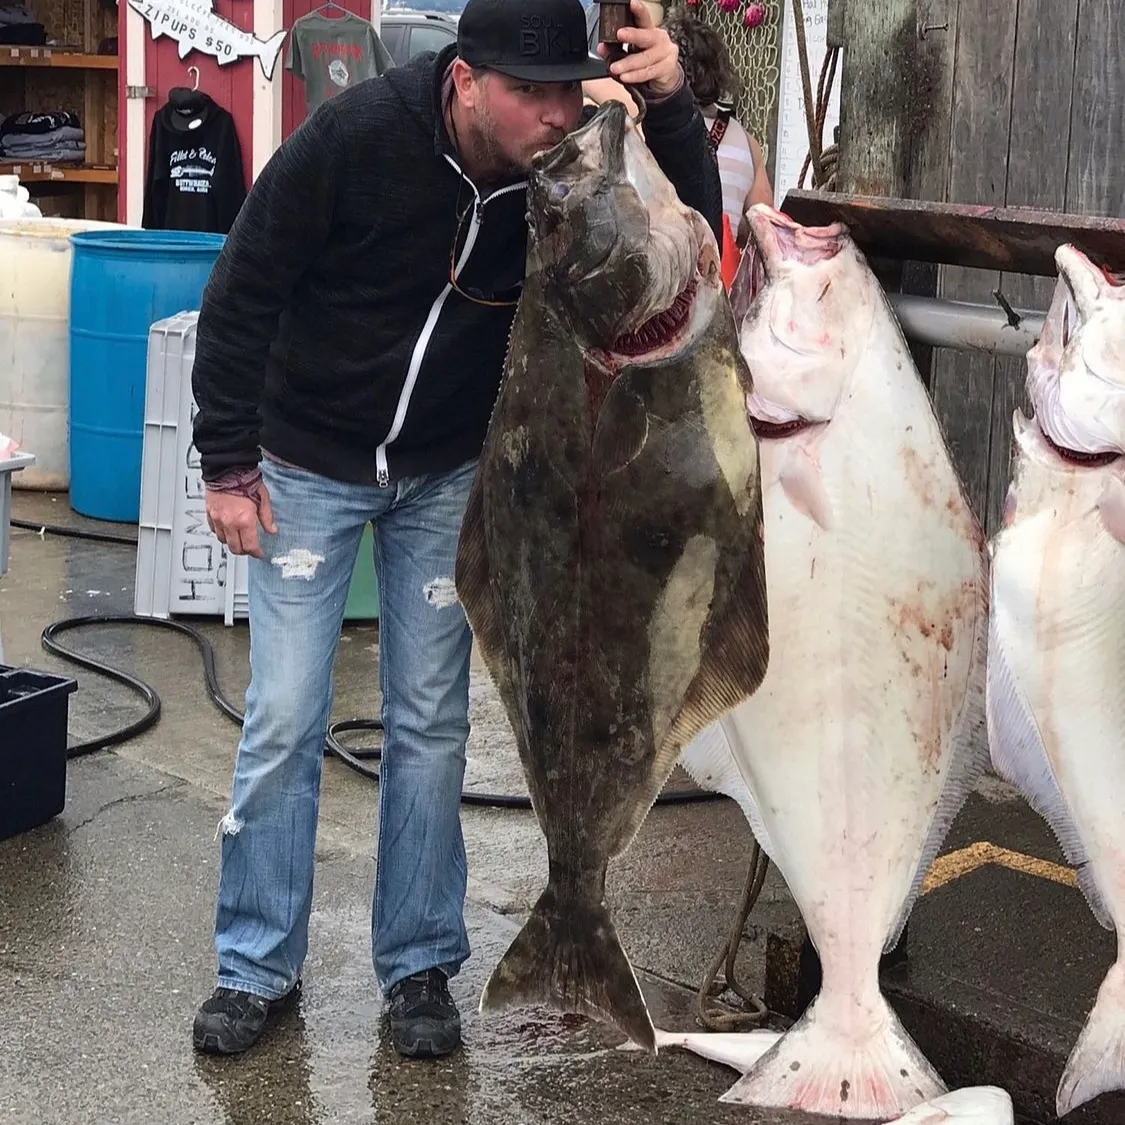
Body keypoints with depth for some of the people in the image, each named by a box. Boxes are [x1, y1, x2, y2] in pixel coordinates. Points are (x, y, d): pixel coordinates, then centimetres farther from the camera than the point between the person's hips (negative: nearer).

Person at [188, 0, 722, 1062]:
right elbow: (240, 297, -16)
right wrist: (229, 466, -14)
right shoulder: (352, 136, -25)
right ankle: (257, 967, 15)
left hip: (448, 476, 3)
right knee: (283, 719, -1)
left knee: (430, 723, 7)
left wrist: (672, 109, -30)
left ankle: (418, 964, 21)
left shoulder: (569, 166, -15)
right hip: (308, 465, -3)